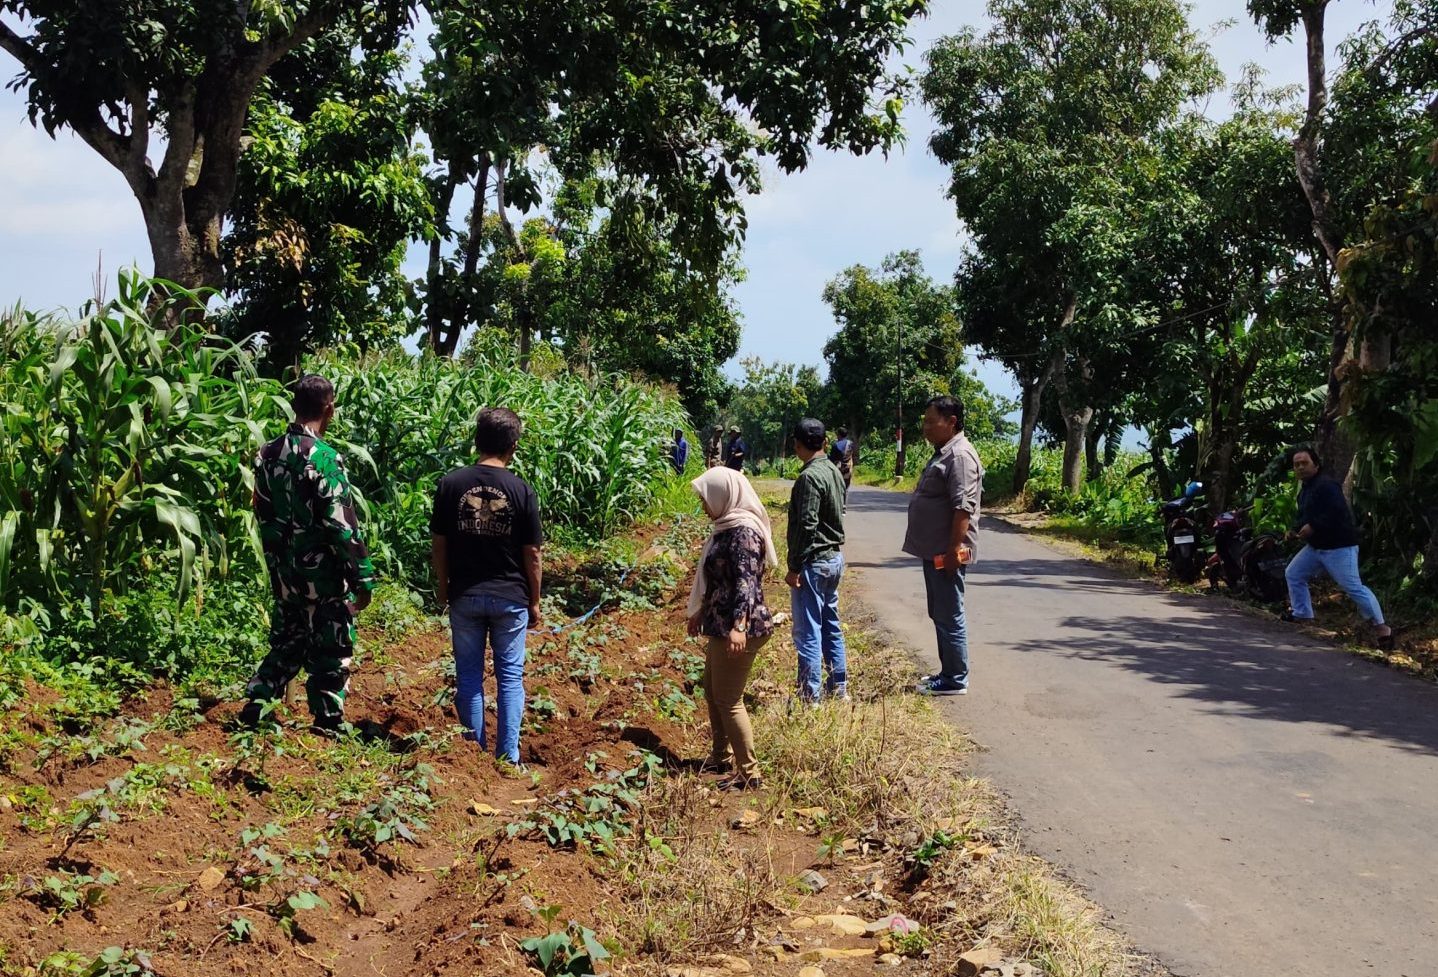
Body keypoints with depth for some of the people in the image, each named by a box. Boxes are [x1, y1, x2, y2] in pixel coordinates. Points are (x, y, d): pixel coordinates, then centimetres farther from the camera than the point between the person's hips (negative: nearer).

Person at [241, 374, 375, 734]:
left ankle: (255, 705, 19)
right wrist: (364, 580, -13)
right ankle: (329, 727, 13)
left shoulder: (267, 454, 2)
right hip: (323, 576, -6)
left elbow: (263, 515, 10)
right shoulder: (326, 458, -19)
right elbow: (343, 527, -20)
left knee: (286, 643, 22)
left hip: (283, 573, 6)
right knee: (330, 655, 6)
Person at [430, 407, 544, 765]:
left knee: (469, 675, 13)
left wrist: (442, 588, 13)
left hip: (464, 596, 1)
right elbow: (532, 554, -6)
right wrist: (534, 601, 5)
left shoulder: (450, 484, -6)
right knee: (510, 676, 10)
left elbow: (438, 544, -1)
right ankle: (508, 758, 12)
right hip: (510, 598, -1)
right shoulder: (522, 491, -10)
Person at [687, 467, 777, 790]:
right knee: (712, 693, 20)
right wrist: (700, 612, 28)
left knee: (729, 700, -4)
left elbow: (747, 582, -26)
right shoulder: (726, 527, 12)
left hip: (738, 628, -10)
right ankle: (722, 757, 34)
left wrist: (739, 626, -32)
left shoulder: (744, 531, -18)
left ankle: (749, 774, 5)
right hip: (720, 624, 10)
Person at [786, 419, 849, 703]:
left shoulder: (809, 477, -19)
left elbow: (805, 527, -22)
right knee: (830, 625, 17)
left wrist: (794, 568, -17)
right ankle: (839, 687, 25)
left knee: (808, 632, -3)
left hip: (813, 562, -9)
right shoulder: (834, 471, 8)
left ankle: (809, 698, 2)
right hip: (835, 557, 9)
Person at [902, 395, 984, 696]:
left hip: (946, 553, -11)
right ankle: (948, 672, 25)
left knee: (949, 617, -4)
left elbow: (963, 507, -23)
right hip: (933, 551, 11)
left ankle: (956, 680, 3)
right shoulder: (942, 453, 17)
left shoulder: (960, 456, -16)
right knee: (940, 615, 16)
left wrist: (954, 549, -25)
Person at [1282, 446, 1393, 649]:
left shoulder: (1326, 486, -18)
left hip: (1339, 547, -10)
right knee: (1293, 574, 14)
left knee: (1353, 587, -12)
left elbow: (1338, 513, -28)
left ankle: (1381, 627, -6)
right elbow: (1305, 517, 24)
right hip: (1316, 546, 10)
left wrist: (1312, 527, -25)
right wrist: (1295, 530, 5)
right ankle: (1302, 614, 25)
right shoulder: (1305, 489, 15)